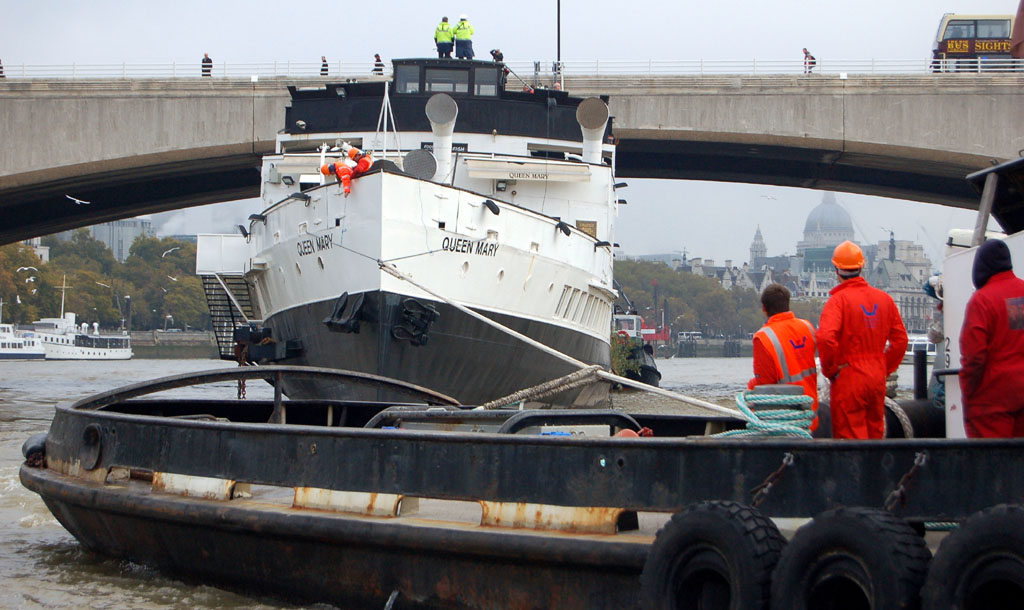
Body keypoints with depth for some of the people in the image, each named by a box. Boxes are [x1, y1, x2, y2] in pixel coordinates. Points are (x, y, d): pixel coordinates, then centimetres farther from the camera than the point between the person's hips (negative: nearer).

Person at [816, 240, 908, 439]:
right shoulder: (884, 298, 7)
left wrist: (830, 370, -12)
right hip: (877, 380, 6)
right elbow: (900, 339, 9)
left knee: (850, 437, -2)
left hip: (848, 380, -6)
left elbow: (826, 338, -25)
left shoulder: (839, 300, -12)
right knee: (875, 435, 15)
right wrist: (885, 368, 15)